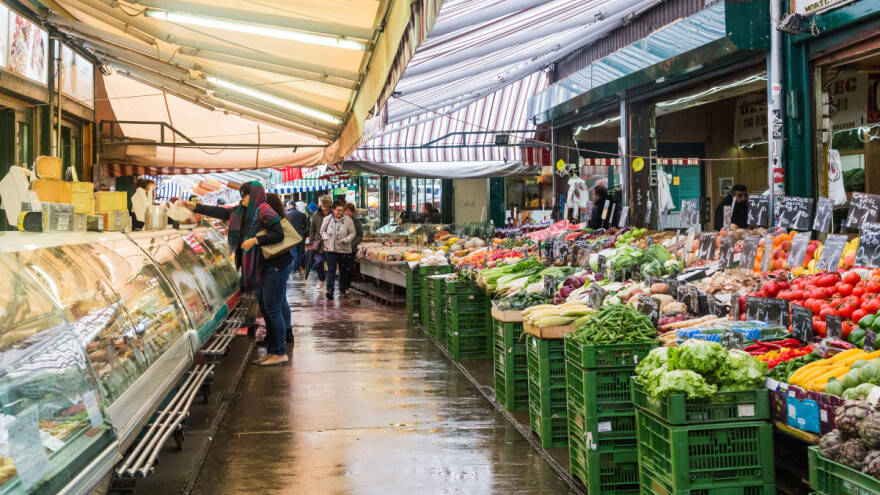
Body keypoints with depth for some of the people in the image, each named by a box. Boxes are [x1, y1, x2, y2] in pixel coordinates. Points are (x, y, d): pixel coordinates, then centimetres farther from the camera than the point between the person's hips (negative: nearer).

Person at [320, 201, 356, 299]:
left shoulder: (348, 220, -2)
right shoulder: (327, 219, 4)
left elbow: (352, 233, 2)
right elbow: (322, 231, 15)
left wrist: (345, 240, -14)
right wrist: (326, 238, -3)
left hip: (344, 249, 0)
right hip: (330, 249, 0)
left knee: (343, 270, 10)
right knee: (331, 269, -7)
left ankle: (343, 290, 23)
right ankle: (330, 290, -11)